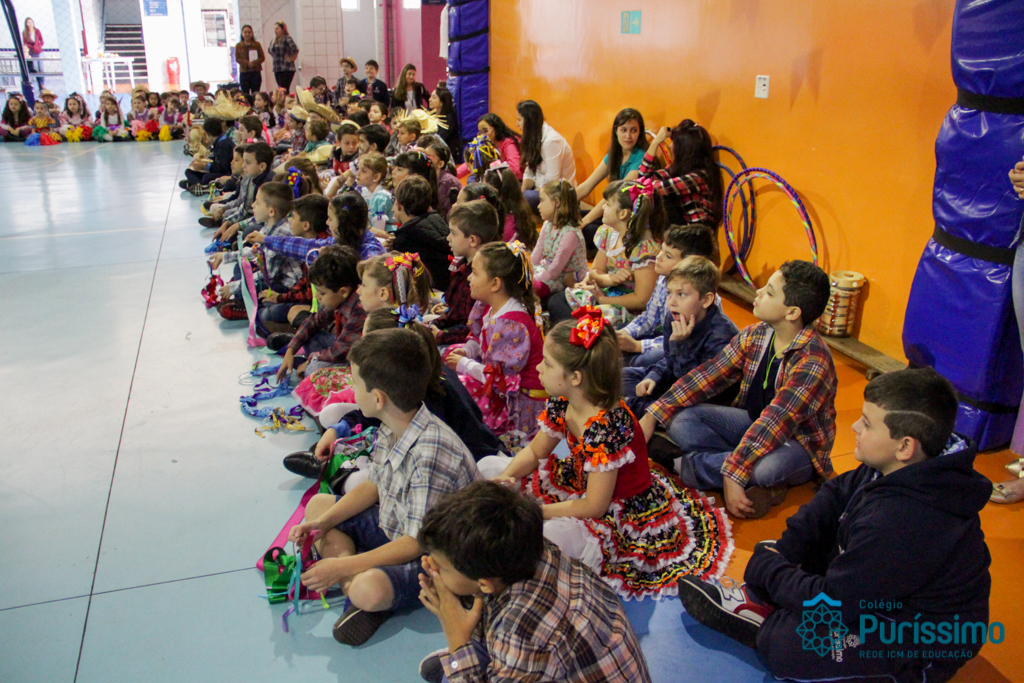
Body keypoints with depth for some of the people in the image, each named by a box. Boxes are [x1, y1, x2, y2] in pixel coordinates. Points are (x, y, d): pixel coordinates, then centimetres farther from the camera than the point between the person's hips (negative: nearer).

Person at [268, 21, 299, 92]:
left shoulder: (287, 39, -10)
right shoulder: (274, 41, 14)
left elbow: (295, 49, -24)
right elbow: (269, 50, 32)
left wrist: (291, 59, -13)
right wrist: (274, 58, 18)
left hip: (286, 69, -8)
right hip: (277, 69, 8)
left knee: (284, 90, -15)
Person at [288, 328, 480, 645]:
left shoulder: (430, 453, -34)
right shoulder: (391, 430, -6)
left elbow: (418, 542, -29)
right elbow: (374, 486, 11)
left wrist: (342, 566, -25)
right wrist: (322, 523, 0)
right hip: (393, 527, 10)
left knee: (370, 589, -37)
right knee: (317, 505, 12)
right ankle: (353, 586, -7)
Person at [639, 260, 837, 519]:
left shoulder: (812, 362, -28)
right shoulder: (755, 335, -6)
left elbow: (774, 423, -35)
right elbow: (706, 376, -6)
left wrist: (732, 475, -40)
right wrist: (652, 416, -14)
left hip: (799, 444, -6)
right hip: (752, 423, 7)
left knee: (768, 466, -41)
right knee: (680, 419, -14)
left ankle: (681, 465, -21)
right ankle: (756, 482, -19)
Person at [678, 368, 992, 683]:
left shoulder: (901, 524, -37)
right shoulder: (903, 469, -10)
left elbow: (831, 603, -28)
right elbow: (838, 492, 5)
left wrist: (768, 567, -13)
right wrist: (785, 549, -4)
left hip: (921, 648, -9)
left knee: (788, 648, -26)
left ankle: (765, 626, 3)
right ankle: (759, 599, 1)